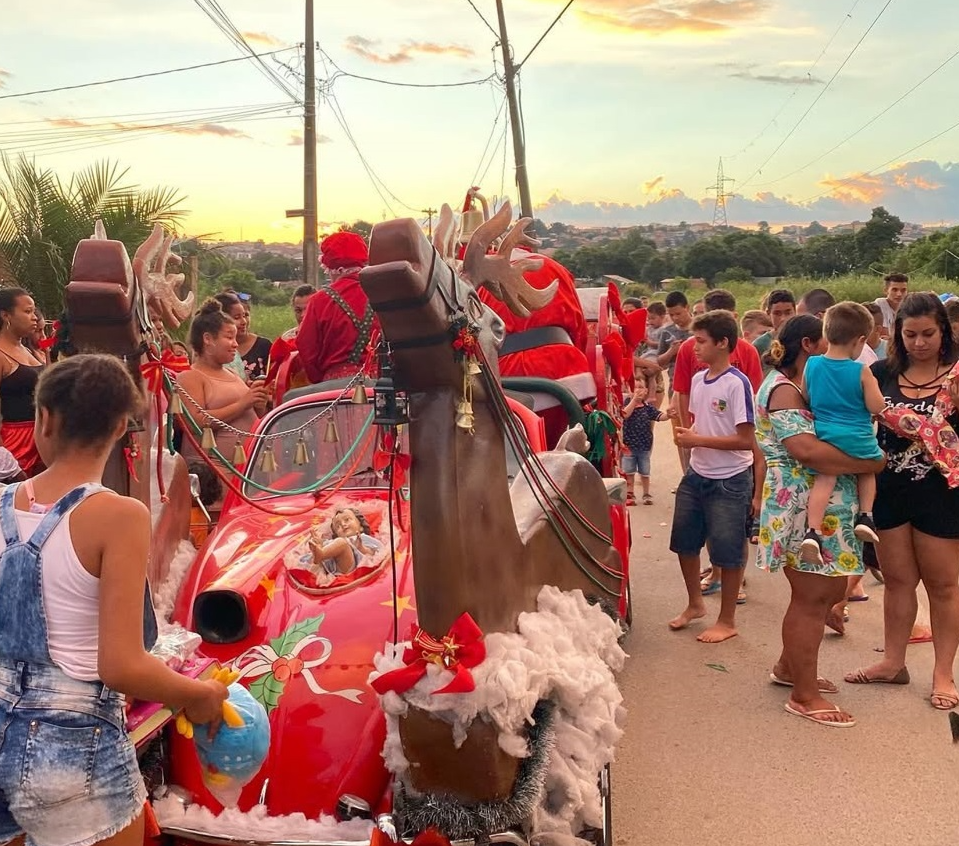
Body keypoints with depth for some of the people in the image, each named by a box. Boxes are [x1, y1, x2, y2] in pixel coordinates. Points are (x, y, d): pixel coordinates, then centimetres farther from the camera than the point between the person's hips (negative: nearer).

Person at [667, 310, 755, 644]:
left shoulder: (737, 384, -18)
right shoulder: (697, 379, 4)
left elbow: (746, 440, -20)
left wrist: (699, 440, -19)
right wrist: (686, 434, -3)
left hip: (729, 481, -7)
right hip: (696, 475, 8)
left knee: (728, 553, 4)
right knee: (684, 543, 16)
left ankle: (727, 621, 20)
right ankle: (695, 604, 37)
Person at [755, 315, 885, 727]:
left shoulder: (804, 385, 18)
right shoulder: (783, 389, -15)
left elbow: (829, 435, 18)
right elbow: (805, 449, -27)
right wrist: (871, 462, -22)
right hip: (802, 507, -10)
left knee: (828, 590, 17)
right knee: (811, 599, -2)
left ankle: (788, 667, 33)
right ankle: (804, 695, 9)